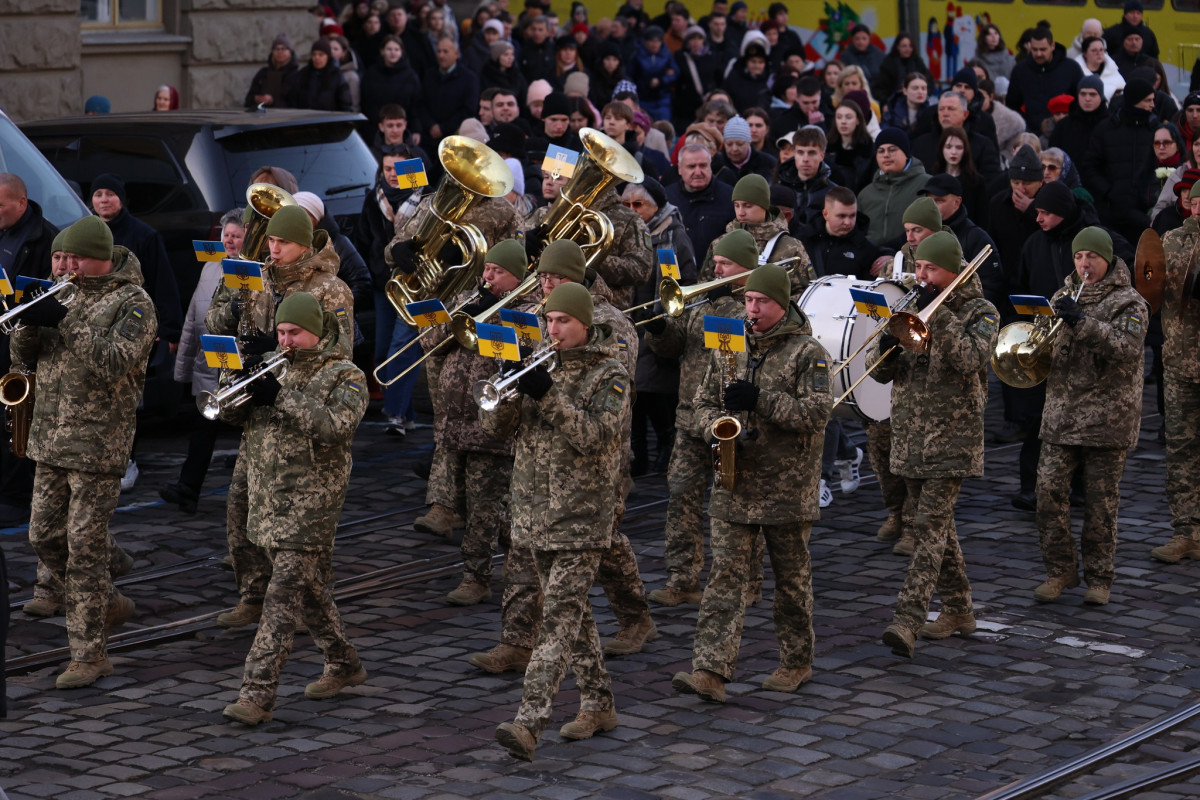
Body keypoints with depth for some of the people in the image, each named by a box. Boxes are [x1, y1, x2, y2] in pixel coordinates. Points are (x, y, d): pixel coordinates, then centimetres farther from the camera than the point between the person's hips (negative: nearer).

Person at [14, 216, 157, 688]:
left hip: (97, 445, -7)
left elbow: (114, 363, -22)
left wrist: (63, 323, -24)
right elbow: (23, 356, 11)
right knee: (44, 537, 10)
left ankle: (90, 654, 1)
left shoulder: (133, 303, -8)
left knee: (85, 547, -6)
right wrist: (30, 323, -11)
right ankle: (109, 605, 31)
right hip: (52, 440, 8)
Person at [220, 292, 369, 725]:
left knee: (283, 597, -11)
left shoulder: (345, 376, -4)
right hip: (268, 500, 7)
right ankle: (344, 664, 34)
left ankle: (257, 693, -13)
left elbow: (336, 425, -21)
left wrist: (282, 396, -26)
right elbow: (229, 413, 9)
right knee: (309, 590, 17)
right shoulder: (274, 368, 14)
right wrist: (244, 389, -13)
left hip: (310, 500, -7)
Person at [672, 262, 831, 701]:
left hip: (788, 484, -3)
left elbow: (817, 412, -16)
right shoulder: (729, 347, 9)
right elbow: (705, 401, 15)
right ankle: (711, 670, -11)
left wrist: (760, 399, -23)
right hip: (735, 483, 4)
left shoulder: (807, 352, -6)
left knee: (792, 578, 9)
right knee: (726, 574, -5)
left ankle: (797, 663, 24)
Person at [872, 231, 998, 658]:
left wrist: (938, 315, -20)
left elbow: (970, 359, -21)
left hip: (952, 437, -6)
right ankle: (958, 610, 25)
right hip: (910, 435, 6)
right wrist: (887, 347, -13)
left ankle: (907, 619, -22)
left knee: (931, 525, -14)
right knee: (937, 524, 13)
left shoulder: (981, 312, -2)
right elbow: (882, 371, 9)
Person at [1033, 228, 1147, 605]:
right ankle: (1060, 570, 8)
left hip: (1107, 416, -4)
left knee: (1101, 501, 2)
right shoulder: (1063, 297, 13)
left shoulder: (1129, 302, -2)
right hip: (1061, 414, 4)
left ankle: (1099, 578, 13)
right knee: (1050, 490, -5)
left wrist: (1083, 322, -28)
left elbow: (1127, 348, -18)